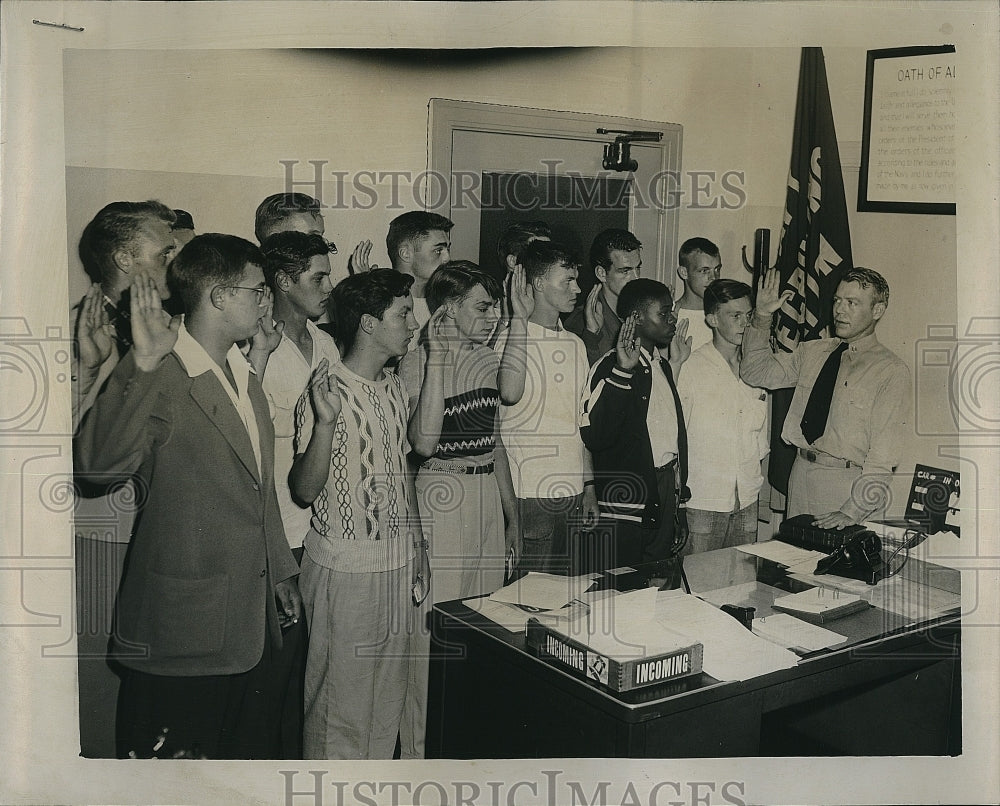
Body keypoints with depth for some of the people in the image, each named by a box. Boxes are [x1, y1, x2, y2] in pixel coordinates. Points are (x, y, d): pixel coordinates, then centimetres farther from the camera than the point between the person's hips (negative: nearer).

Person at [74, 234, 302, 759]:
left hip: (250, 629, 8)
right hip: (181, 633, -8)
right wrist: (143, 362, -41)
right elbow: (98, 463, -35)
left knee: (248, 755, 19)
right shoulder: (161, 380, -16)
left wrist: (282, 573, 25)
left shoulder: (245, 377, 13)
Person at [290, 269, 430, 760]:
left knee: (389, 701, 16)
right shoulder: (326, 390, -13)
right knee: (340, 706, 3)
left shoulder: (394, 388, 10)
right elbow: (304, 490, -18)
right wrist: (324, 422, -31)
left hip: (399, 564, 7)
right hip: (346, 568, -7)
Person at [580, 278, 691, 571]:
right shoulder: (610, 368, -14)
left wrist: (675, 365, 21)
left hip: (665, 494, 8)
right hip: (626, 501, -8)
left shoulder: (661, 366, 14)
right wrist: (622, 372, -30)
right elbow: (594, 437, -26)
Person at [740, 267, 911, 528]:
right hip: (801, 474, 5)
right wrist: (762, 318, -2)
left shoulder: (892, 372, -6)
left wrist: (853, 511, -20)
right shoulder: (812, 352, 12)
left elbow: (883, 454, -12)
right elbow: (756, 373, 9)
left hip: (849, 482, -5)